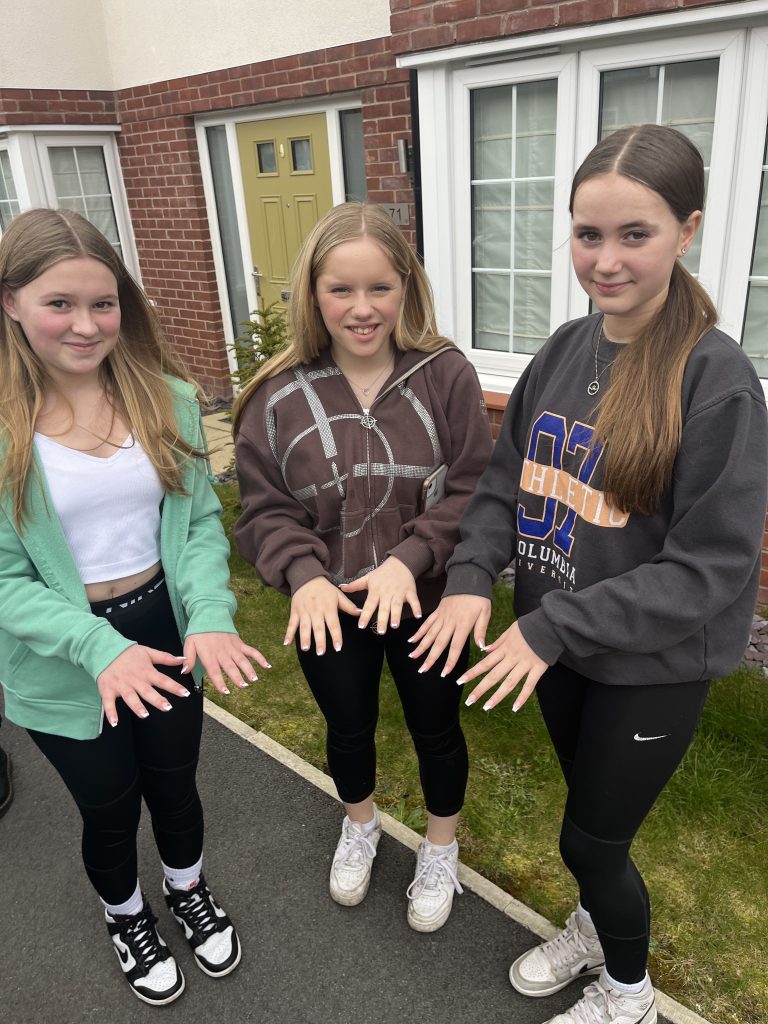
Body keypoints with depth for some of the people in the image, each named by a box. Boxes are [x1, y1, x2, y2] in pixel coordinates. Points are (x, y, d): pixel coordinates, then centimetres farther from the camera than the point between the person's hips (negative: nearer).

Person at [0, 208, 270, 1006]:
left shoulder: (166, 398, -7)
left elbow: (199, 519, -6)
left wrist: (209, 615, -23)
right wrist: (99, 646, -30)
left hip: (165, 633, 2)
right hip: (65, 661, -2)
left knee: (174, 785, 23)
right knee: (109, 809, 20)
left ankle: (189, 893, 56)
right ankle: (126, 920, 54)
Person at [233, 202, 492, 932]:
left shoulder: (446, 376, -14)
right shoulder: (279, 395, -11)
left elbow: (474, 490, -13)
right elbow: (263, 510, -7)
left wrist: (410, 559, -26)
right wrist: (303, 575, -24)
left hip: (427, 603, -1)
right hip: (327, 610, 2)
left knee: (436, 729, 19)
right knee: (347, 728, 24)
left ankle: (441, 849, 50)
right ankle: (360, 826, 57)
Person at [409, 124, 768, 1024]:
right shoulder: (564, 350, -3)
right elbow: (506, 479, 2)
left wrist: (554, 627, -25)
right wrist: (471, 577, -15)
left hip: (652, 665, -5)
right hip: (559, 645, 5)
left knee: (591, 838, 12)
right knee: (592, 811, 26)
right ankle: (592, 928, 56)